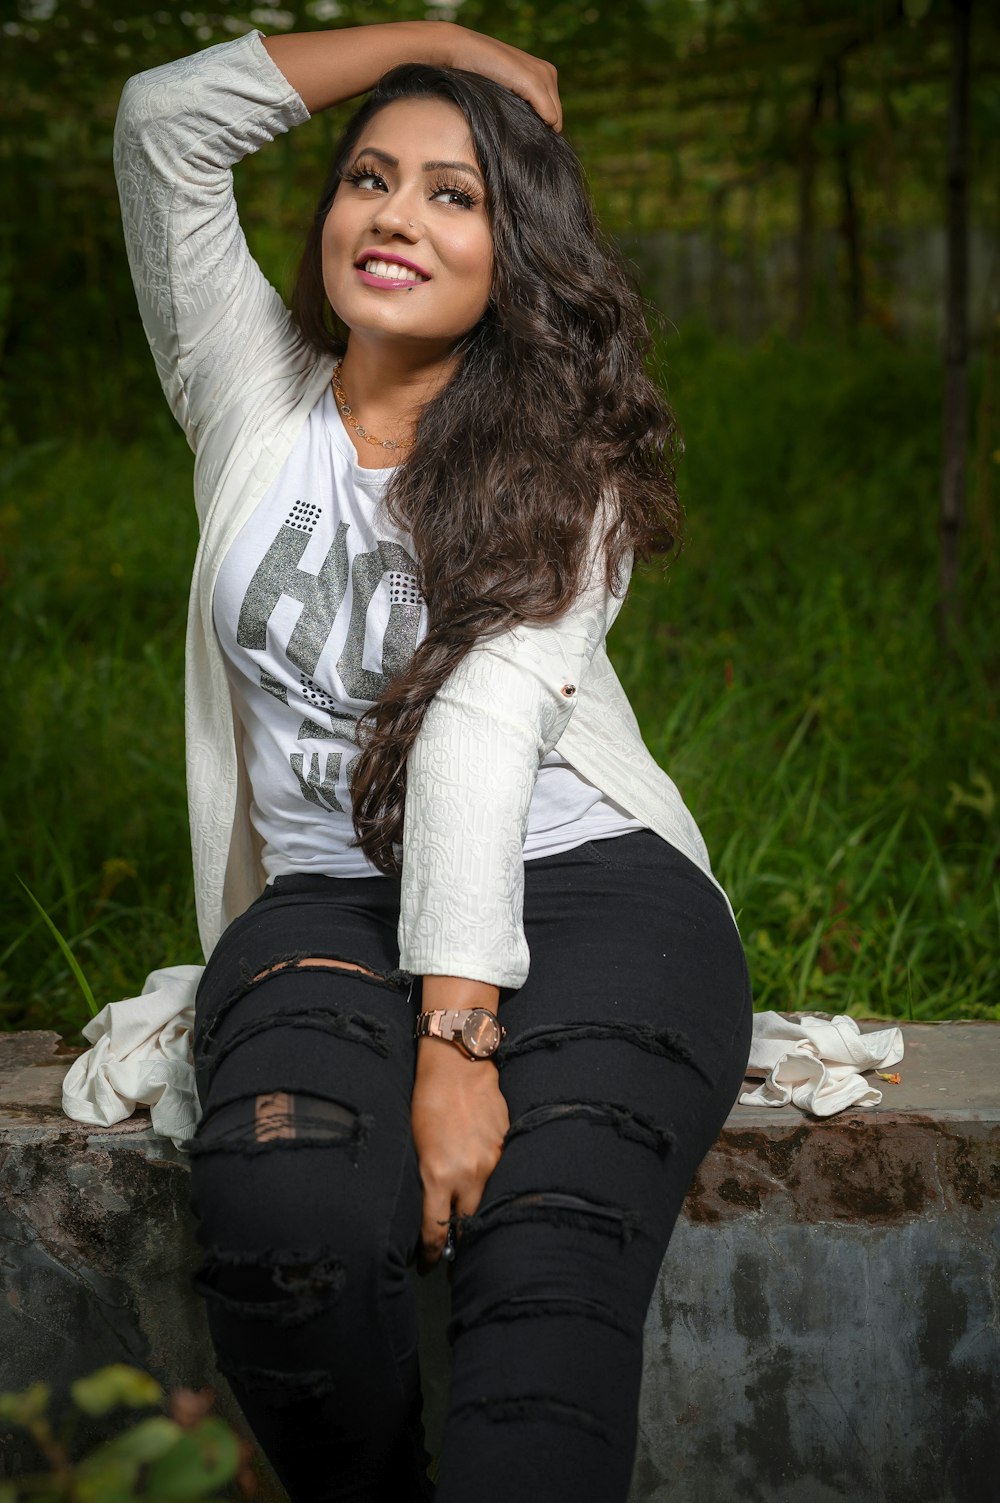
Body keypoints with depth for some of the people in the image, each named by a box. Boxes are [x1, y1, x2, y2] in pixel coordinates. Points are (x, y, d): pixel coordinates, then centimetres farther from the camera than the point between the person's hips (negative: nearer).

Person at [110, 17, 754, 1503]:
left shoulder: (564, 463, 4)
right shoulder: (255, 400, 13)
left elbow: (481, 725, -13)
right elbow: (168, 115, 5)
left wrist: (457, 1040, -23)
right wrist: (445, 42, 11)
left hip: (589, 892, -1)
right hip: (327, 906, 2)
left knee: (547, 1275, -31)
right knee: (287, 1220, -30)